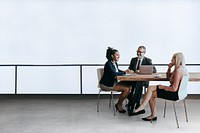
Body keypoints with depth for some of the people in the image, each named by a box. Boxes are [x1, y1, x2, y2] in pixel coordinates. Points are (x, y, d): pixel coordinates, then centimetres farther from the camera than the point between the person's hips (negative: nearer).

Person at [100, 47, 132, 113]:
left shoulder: (115, 63, 9)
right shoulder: (108, 64, -17)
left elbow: (118, 71, 26)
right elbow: (114, 74, -29)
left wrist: (125, 71, 6)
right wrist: (124, 72, -22)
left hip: (113, 82, 9)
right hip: (106, 84, -9)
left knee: (129, 86, -6)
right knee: (126, 89, -19)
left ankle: (119, 104, 4)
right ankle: (119, 105, 2)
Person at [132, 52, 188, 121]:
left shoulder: (178, 70, -23)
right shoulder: (181, 68, 9)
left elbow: (174, 89, -26)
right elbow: (168, 77, 24)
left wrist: (162, 87, -11)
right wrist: (169, 68, 6)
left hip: (175, 94, -10)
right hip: (177, 92, 10)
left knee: (150, 88, -8)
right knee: (152, 93, 9)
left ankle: (141, 107, 6)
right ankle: (153, 115, 10)